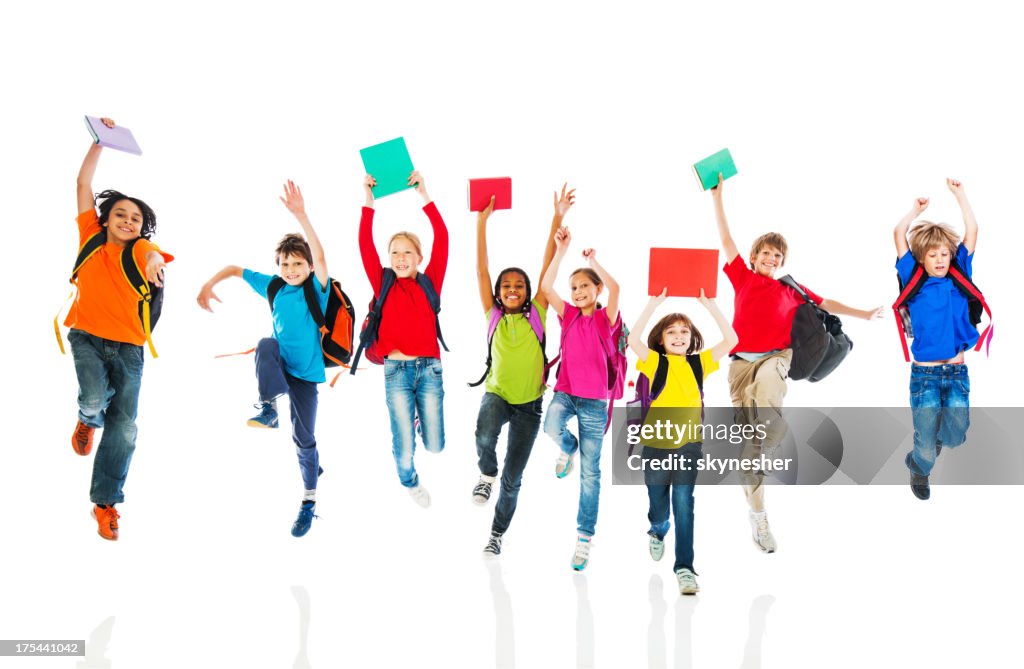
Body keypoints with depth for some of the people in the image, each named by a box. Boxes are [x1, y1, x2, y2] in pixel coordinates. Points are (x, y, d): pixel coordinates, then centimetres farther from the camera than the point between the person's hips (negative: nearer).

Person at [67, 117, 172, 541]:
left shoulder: (140, 248, -1)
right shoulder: (91, 236, 4)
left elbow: (154, 254, -26)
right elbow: (83, 183, 5)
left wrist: (154, 260, -49)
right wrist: (100, 141, 2)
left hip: (127, 345, 0)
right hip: (87, 337, 0)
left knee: (124, 425, -2)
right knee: (94, 400, -22)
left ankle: (105, 502, 13)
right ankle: (87, 420, 19)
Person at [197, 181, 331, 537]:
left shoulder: (317, 289, -13)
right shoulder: (273, 286, -2)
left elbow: (320, 256, -32)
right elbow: (235, 269, 9)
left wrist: (301, 215, -44)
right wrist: (209, 285, -9)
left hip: (305, 372, -2)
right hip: (278, 365, 3)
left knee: (304, 437, 3)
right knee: (266, 343, -31)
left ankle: (309, 501, 20)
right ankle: (269, 406, -23)